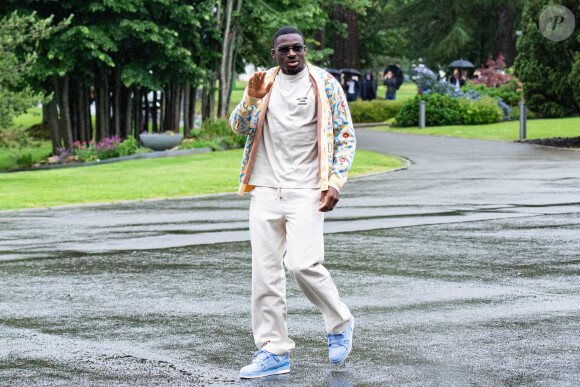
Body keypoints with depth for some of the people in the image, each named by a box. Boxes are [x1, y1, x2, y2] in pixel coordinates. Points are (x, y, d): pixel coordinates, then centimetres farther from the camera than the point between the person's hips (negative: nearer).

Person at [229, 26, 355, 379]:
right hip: (265, 191, 4)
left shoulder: (325, 84, 1)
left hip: (306, 191, -4)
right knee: (265, 273, 1)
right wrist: (252, 99, -14)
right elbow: (239, 127, 6)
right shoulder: (263, 83, 11)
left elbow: (346, 136, 2)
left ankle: (340, 323, 10)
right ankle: (274, 352, 9)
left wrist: (335, 182, -8)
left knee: (303, 264, -17)